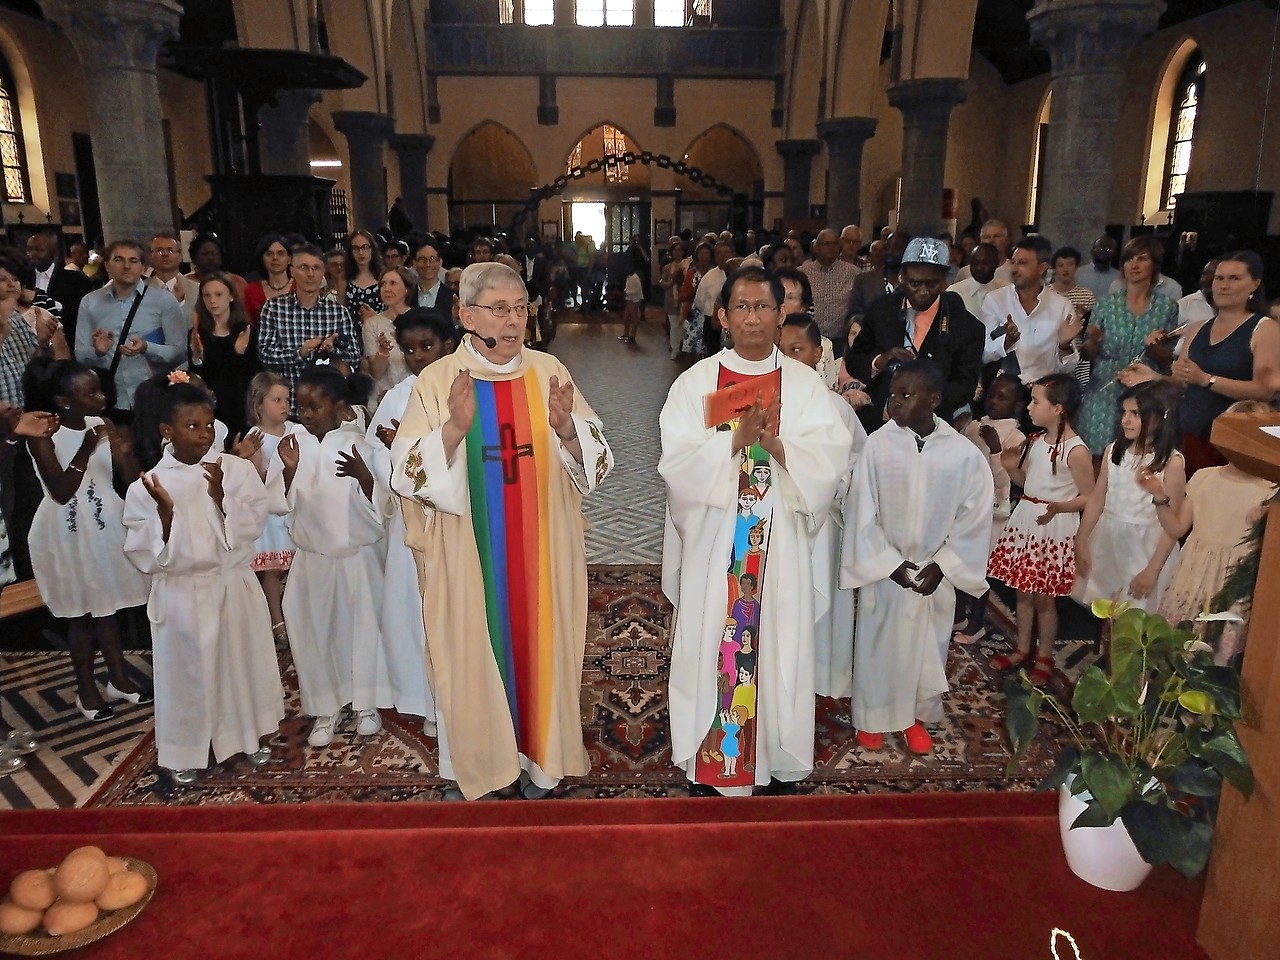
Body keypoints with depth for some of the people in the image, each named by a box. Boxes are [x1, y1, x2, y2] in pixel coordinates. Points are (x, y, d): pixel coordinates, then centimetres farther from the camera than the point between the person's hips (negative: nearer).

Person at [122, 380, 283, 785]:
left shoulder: (238, 470, -6)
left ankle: (252, 736, 37)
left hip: (233, 587, 2)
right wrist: (165, 511, -24)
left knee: (243, 663, 15)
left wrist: (219, 494, -22)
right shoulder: (146, 487, -9)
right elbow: (144, 555, -10)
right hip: (180, 594, -1)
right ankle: (187, 751, 31)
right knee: (186, 670, 11)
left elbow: (251, 527, -10)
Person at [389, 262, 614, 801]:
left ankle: (539, 758, 32)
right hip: (467, 557, -2)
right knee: (472, 651, 8)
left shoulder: (548, 372, 0)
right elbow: (406, 474, -12)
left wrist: (567, 429, -21)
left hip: (541, 552, 2)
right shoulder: (437, 381, -6)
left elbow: (593, 461, 0)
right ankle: (473, 767, 29)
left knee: (540, 646, 12)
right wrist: (455, 428, -27)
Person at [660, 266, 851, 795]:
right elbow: (677, 463, -10)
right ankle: (710, 762, 24)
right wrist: (736, 438, -22)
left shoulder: (806, 384, 2)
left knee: (779, 645, 9)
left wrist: (774, 444, -22)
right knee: (711, 646, 7)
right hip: (714, 543, -1)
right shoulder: (696, 381, -1)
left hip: (780, 544, 1)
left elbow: (830, 462, -7)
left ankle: (777, 759, 28)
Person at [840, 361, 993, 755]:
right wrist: (888, 563, -12)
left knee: (927, 649, 15)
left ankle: (917, 717, 36)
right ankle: (872, 718, 32)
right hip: (884, 571, -1)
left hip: (936, 573, 1)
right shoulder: (877, 445, -14)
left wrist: (942, 565, -10)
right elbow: (862, 512, -10)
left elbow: (975, 516, -4)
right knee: (878, 646, 12)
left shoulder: (964, 453, -10)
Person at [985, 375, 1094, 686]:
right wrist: (1011, 467, -5)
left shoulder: (1076, 450, -17)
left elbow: (1089, 498, -13)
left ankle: (1044, 657, 24)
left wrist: (1057, 507, -29)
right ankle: (1022, 649, 31)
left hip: (1054, 528, -7)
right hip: (1025, 520, 7)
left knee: (1044, 598, 6)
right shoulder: (1034, 441, 4)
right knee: (1023, 591, 16)